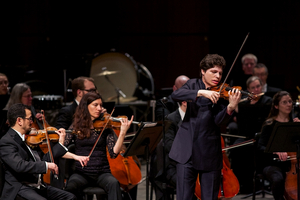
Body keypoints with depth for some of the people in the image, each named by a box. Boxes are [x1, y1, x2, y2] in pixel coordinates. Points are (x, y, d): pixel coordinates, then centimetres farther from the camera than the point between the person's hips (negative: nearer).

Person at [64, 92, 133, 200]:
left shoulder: (104, 127, 6)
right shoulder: (76, 127, 6)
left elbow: (114, 153, -6)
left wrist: (123, 132, -16)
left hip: (102, 172, 0)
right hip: (81, 172, 0)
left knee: (114, 183, -33)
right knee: (71, 186, -34)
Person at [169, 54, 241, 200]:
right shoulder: (193, 84, 8)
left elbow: (219, 121, -10)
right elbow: (175, 95, -13)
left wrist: (231, 107, -30)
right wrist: (201, 92, -26)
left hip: (210, 153, 0)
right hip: (187, 150, 0)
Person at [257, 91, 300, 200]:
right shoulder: (270, 125, 0)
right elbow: (261, 147, -11)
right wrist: (276, 151, -30)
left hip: (291, 163, 4)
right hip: (272, 164, -4)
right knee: (278, 179, -36)